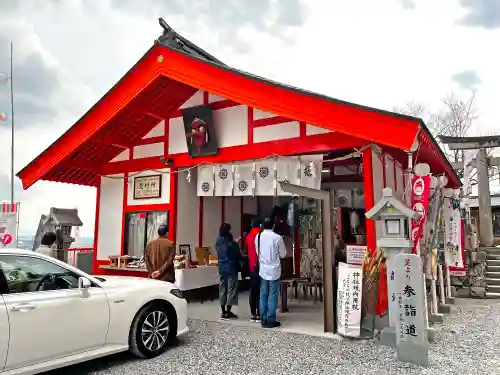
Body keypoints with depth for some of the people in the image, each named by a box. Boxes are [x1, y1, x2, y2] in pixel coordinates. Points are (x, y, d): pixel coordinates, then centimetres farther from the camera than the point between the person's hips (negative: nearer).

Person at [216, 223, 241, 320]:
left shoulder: (218, 243, 5)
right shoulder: (231, 243, -15)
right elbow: (238, 255, -10)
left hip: (222, 269, 6)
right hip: (231, 269, -6)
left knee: (222, 290, 10)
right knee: (231, 289, 1)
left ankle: (223, 312, 15)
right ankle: (228, 312, 4)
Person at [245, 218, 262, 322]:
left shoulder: (248, 237, 5)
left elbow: (246, 251, 10)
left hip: (252, 267, 5)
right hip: (261, 266, -5)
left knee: (253, 290, 9)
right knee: (260, 290, 0)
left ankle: (253, 315, 13)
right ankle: (259, 315, 2)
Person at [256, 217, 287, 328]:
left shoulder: (258, 237, 0)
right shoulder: (277, 237, -11)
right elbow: (283, 254, -1)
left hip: (262, 270, 4)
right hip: (274, 271, -4)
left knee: (263, 296, 10)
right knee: (273, 296, 2)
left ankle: (263, 320, 15)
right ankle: (271, 320, 6)